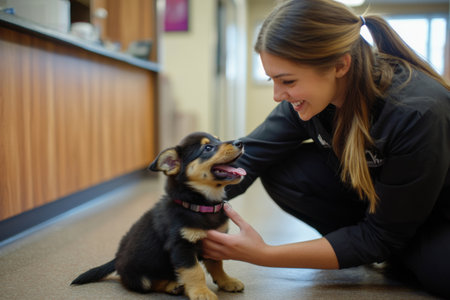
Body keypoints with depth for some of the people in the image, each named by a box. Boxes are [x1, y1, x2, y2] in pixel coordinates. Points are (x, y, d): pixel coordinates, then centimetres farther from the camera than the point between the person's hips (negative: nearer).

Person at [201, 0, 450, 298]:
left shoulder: (418, 113, -34)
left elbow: (381, 237, -27)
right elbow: (247, 159, -16)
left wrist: (266, 256, -31)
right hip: (365, 201, 5)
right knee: (281, 168, -16)